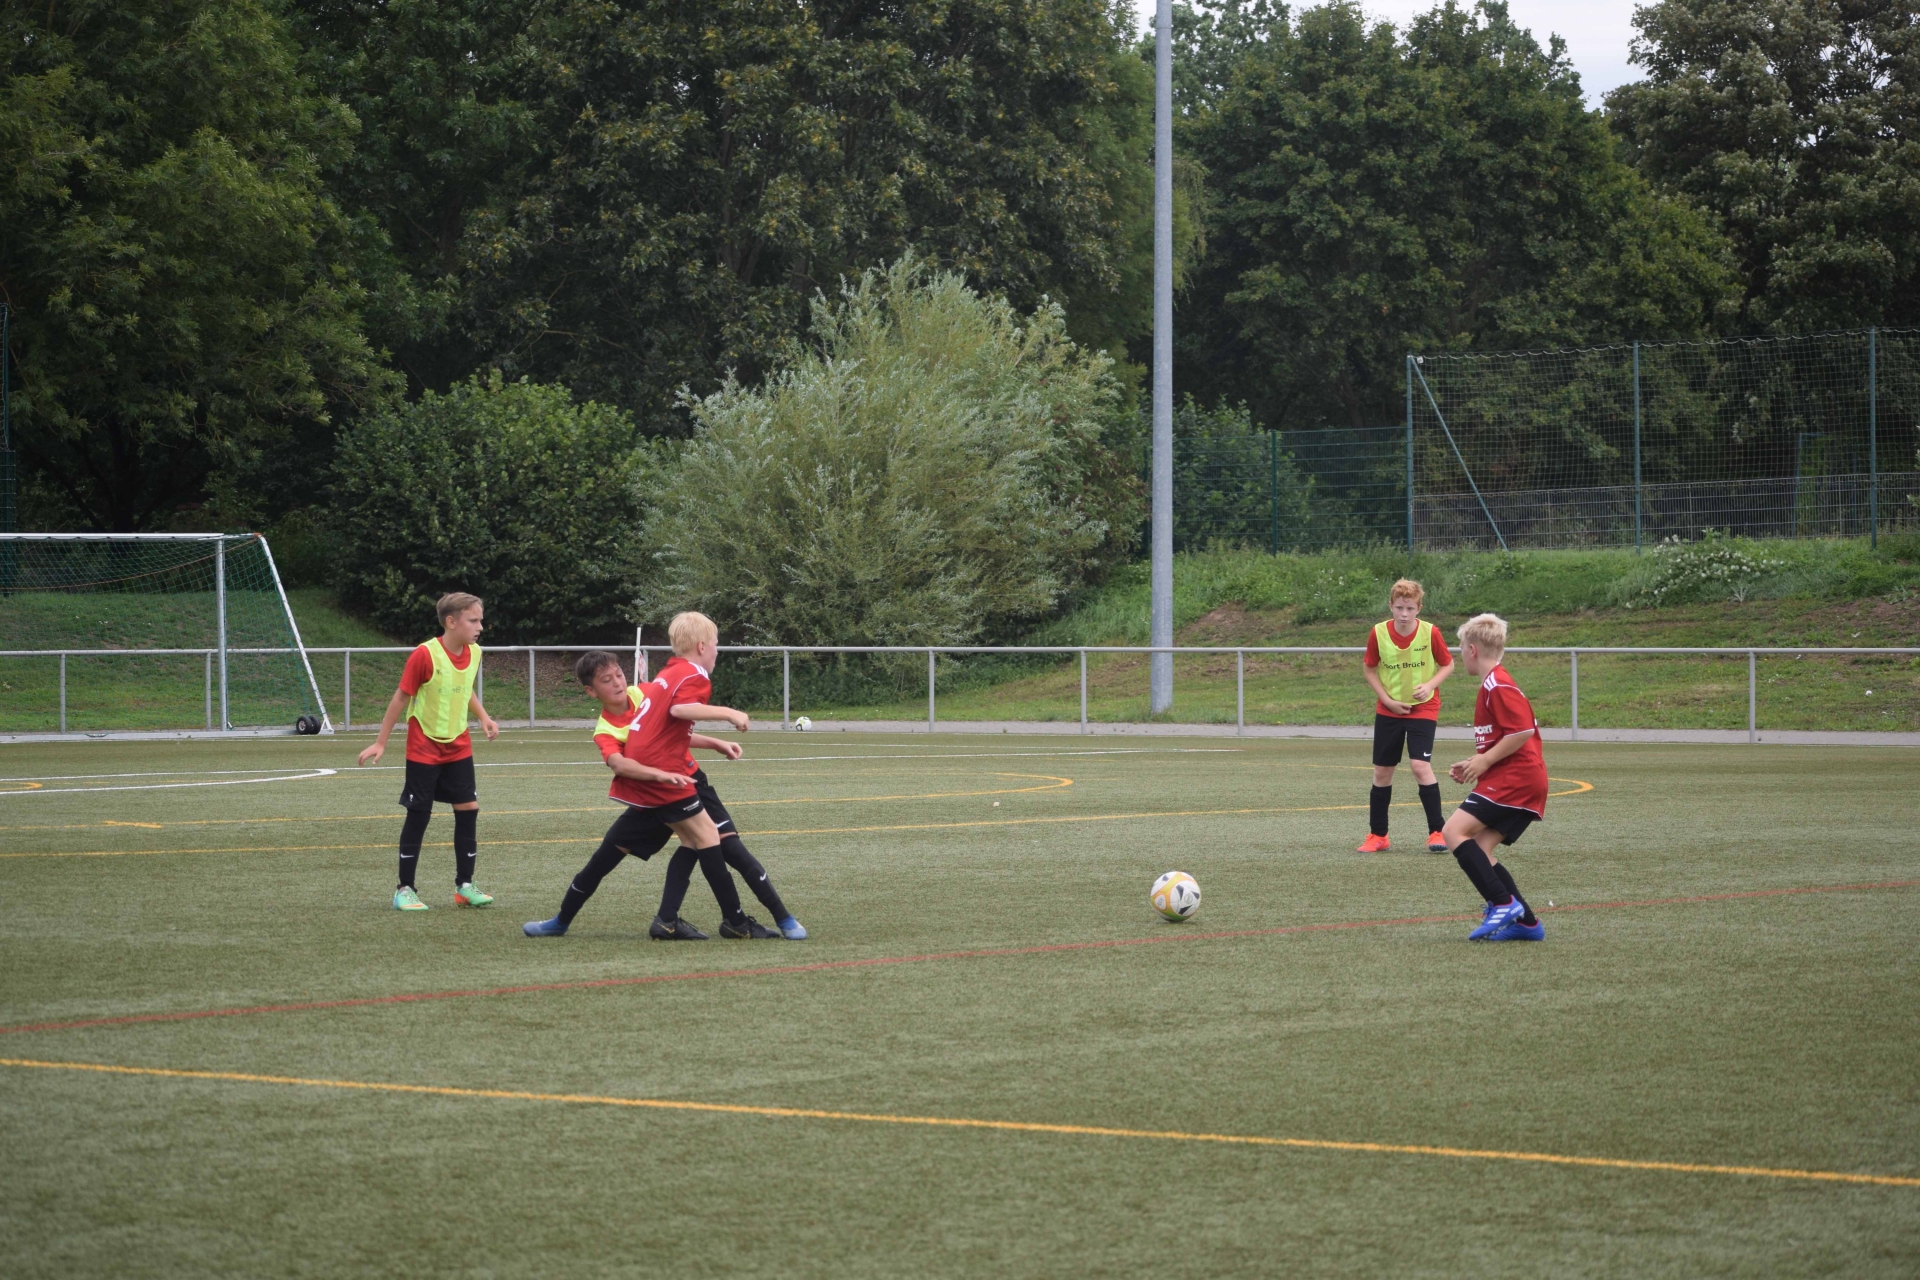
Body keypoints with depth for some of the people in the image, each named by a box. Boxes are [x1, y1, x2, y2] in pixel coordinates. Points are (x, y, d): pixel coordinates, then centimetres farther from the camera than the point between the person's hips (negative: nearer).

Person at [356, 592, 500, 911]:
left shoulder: (474, 653, -2)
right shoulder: (425, 655, -21)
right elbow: (401, 697, -12)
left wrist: (484, 717, 0)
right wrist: (381, 743, -8)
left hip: (458, 747, 5)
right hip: (424, 749, -5)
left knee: (468, 810, 1)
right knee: (419, 815, -1)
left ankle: (464, 885, 11)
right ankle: (405, 890, 8)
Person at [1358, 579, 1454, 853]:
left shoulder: (1430, 633, -14)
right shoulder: (1378, 633, -10)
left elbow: (1448, 665, -1)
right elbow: (1369, 668, 4)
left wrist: (1429, 685, -18)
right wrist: (1387, 699, -7)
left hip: (1423, 709, -3)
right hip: (1388, 711, 3)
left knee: (1420, 765, -18)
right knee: (1382, 772, 7)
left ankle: (1436, 833, -8)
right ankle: (1377, 836, 20)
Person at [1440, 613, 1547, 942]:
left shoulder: (1497, 686, -12)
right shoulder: (1494, 684, 21)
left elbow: (1523, 731, -22)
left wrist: (1485, 760, -14)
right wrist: (1475, 764, 17)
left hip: (1513, 779, -10)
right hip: (1524, 780, 10)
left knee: (1455, 831, -16)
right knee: (1479, 851, 6)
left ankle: (1503, 903, -21)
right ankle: (1526, 922, 3)